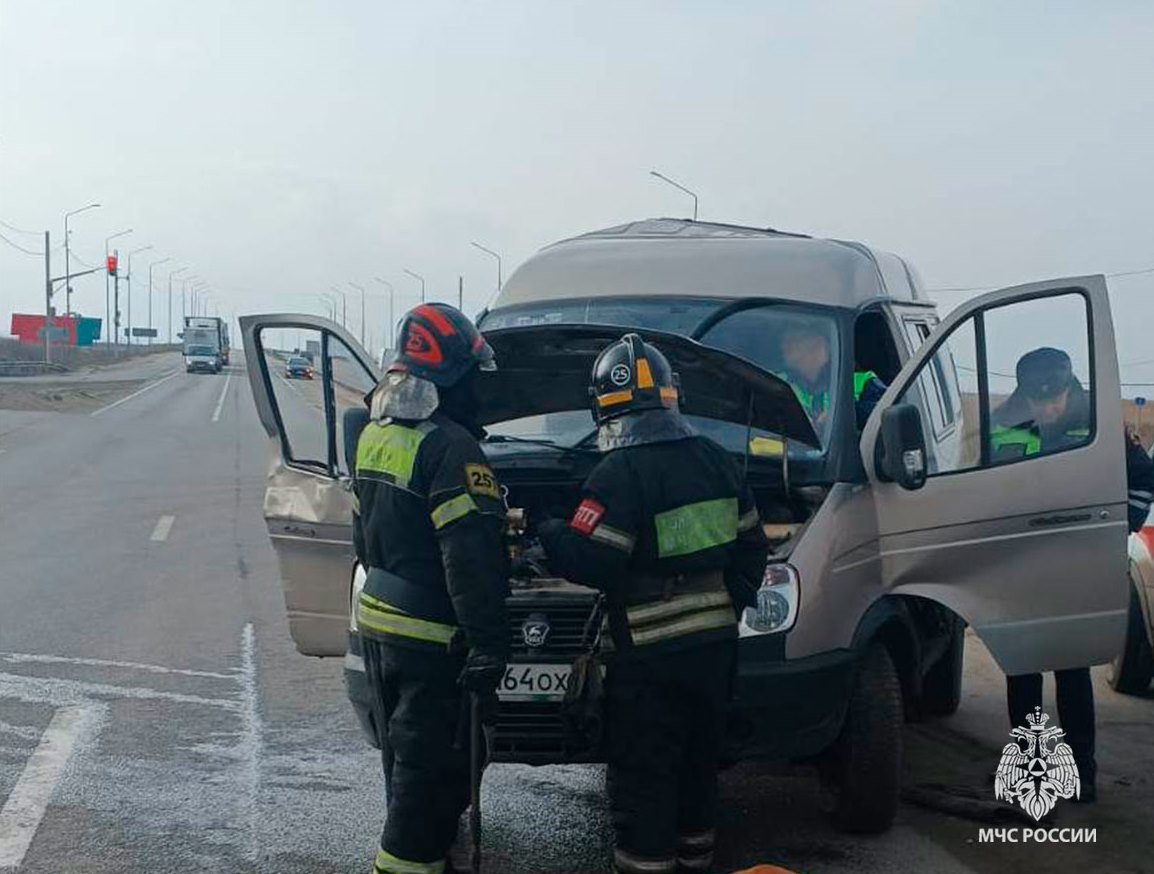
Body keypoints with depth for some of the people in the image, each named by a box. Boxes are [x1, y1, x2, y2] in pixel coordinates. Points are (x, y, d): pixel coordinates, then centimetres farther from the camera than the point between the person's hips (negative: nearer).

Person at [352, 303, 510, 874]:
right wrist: (488, 647, -22)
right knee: (428, 757, 0)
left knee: (403, 749, 20)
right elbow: (470, 558, -24)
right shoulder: (449, 447, -20)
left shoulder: (374, 435, 9)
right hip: (430, 633, -9)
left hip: (376, 617, 9)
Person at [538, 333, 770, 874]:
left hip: (649, 657, -7)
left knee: (642, 776, 1)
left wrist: (543, 531, -4)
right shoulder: (714, 461, 6)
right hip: (713, 644, 7)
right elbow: (750, 543, 12)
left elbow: (587, 561, -21)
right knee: (697, 762, 21)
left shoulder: (620, 475, -17)